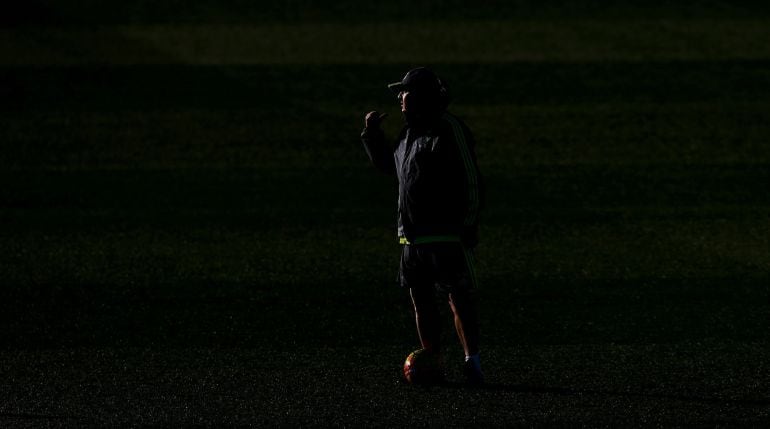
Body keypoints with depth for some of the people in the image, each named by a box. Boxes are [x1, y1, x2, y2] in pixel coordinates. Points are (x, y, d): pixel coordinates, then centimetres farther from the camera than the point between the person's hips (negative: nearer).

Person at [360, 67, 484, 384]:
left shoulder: (450, 130, -11)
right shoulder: (411, 132, 16)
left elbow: (471, 180, -14)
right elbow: (387, 164, 32)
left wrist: (468, 226, -18)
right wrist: (372, 134, 17)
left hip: (447, 235, -9)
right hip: (413, 235, 9)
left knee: (460, 298, -12)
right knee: (421, 299, 8)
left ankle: (472, 362, -15)